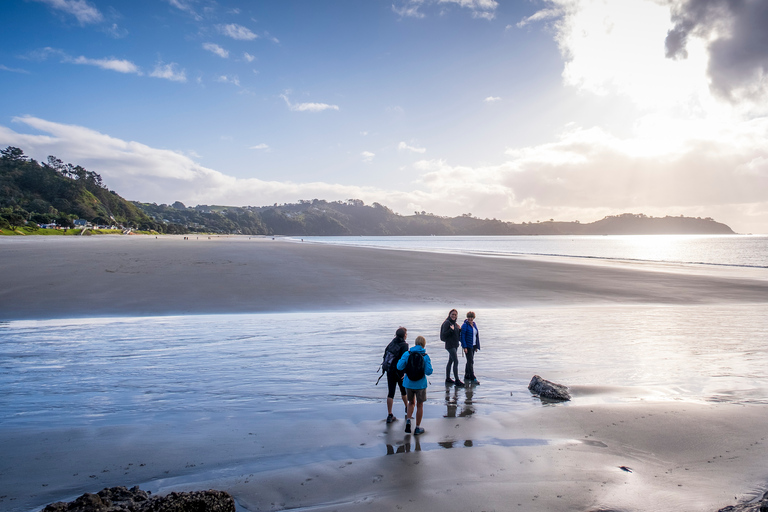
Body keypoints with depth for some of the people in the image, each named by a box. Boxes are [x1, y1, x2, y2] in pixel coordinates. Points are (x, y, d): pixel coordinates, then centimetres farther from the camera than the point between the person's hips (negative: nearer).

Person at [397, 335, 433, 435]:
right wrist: (430, 364, 5)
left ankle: (408, 420, 2)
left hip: (409, 383, 2)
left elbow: (399, 367, -9)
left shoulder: (407, 354, -6)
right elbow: (429, 371, -14)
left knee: (411, 403, 22)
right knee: (419, 405, 13)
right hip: (420, 384, -2)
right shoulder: (425, 356, -11)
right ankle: (417, 428, 19)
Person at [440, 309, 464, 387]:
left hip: (455, 345, 9)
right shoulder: (447, 323, -13)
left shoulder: (455, 323, 12)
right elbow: (444, 334, -17)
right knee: (456, 361, -12)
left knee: (450, 361, 13)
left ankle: (448, 379, 21)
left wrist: (459, 329, 2)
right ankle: (457, 380, -11)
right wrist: (451, 329, -28)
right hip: (450, 345, -9)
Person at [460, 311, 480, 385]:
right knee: (470, 362, -9)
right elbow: (462, 336, -14)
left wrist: (477, 346, 12)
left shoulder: (474, 325, 11)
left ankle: (466, 377, 22)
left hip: (473, 346, 7)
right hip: (468, 346, -7)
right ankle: (473, 379, -9)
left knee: (470, 361, 13)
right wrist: (464, 347, -19)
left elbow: (477, 335, 15)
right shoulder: (465, 325, -11)